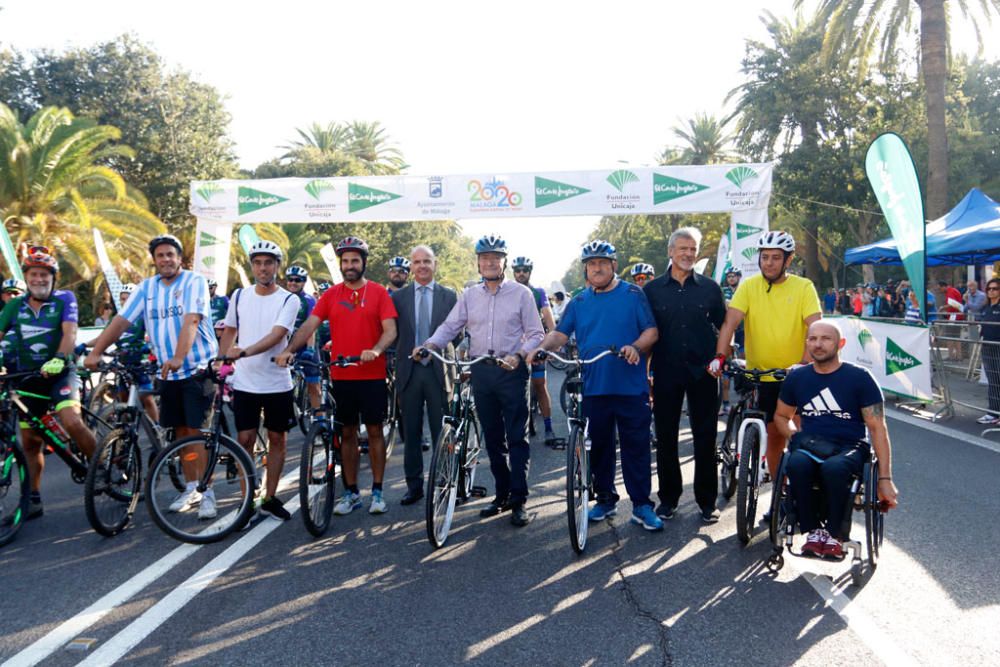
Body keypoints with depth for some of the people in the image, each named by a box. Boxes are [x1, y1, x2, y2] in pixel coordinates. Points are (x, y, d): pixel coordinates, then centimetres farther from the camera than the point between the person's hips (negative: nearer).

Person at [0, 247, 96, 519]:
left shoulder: (64, 299, -4)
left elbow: (70, 332, -16)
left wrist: (59, 358, -33)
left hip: (58, 372, -4)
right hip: (27, 378, 4)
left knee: (72, 422, -27)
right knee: (30, 442, 8)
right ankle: (33, 500, 19)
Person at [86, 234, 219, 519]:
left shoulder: (194, 282, -9)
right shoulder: (147, 288, 8)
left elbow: (191, 321, -23)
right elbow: (121, 321, 1)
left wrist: (178, 358, -36)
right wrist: (95, 352, -9)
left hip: (198, 369, -5)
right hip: (168, 373, 5)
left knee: (197, 430, -8)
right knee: (180, 431, 10)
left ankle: (207, 492, -2)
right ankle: (191, 488, 21)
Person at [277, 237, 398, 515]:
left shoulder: (378, 293, 0)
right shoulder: (331, 295, 6)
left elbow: (390, 329, -7)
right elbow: (309, 325, -1)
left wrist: (376, 350, -26)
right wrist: (289, 349, -17)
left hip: (372, 375, -2)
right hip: (341, 375, 2)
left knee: (374, 431, 4)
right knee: (348, 433, 9)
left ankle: (377, 491, 14)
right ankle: (351, 492, 19)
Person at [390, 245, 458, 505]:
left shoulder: (449, 296, 5)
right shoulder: (399, 296, 6)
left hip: (438, 370, -1)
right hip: (409, 371, 1)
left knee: (442, 432, 3)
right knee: (411, 432, 8)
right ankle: (414, 485, 18)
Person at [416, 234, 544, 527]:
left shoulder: (521, 293, -1)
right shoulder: (469, 295, 9)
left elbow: (536, 334, -1)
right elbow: (450, 326, 5)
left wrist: (518, 355, -18)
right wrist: (429, 344, -13)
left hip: (512, 371, -4)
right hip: (481, 371, 4)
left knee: (517, 437, -3)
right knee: (492, 437, 11)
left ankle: (519, 500, 3)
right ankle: (502, 494, 23)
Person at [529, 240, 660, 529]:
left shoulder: (633, 295, 3)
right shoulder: (579, 302, 12)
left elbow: (651, 330, -1)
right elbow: (561, 333, 5)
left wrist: (636, 347, -21)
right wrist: (542, 347, -15)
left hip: (631, 386, -3)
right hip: (593, 387, 3)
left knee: (636, 447, 0)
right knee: (599, 446, 10)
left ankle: (642, 505, 9)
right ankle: (605, 499, 24)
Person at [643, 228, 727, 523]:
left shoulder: (710, 288, 5)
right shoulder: (652, 289, 4)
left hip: (703, 372, 0)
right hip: (666, 373, 0)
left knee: (705, 437, 4)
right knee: (665, 437, 7)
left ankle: (707, 500, 15)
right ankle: (668, 497, 20)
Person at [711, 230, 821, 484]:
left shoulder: (803, 287, -5)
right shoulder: (749, 286, -2)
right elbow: (730, 322, -12)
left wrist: (805, 363, -31)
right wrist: (720, 355, -28)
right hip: (761, 375, 1)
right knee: (775, 434, 7)